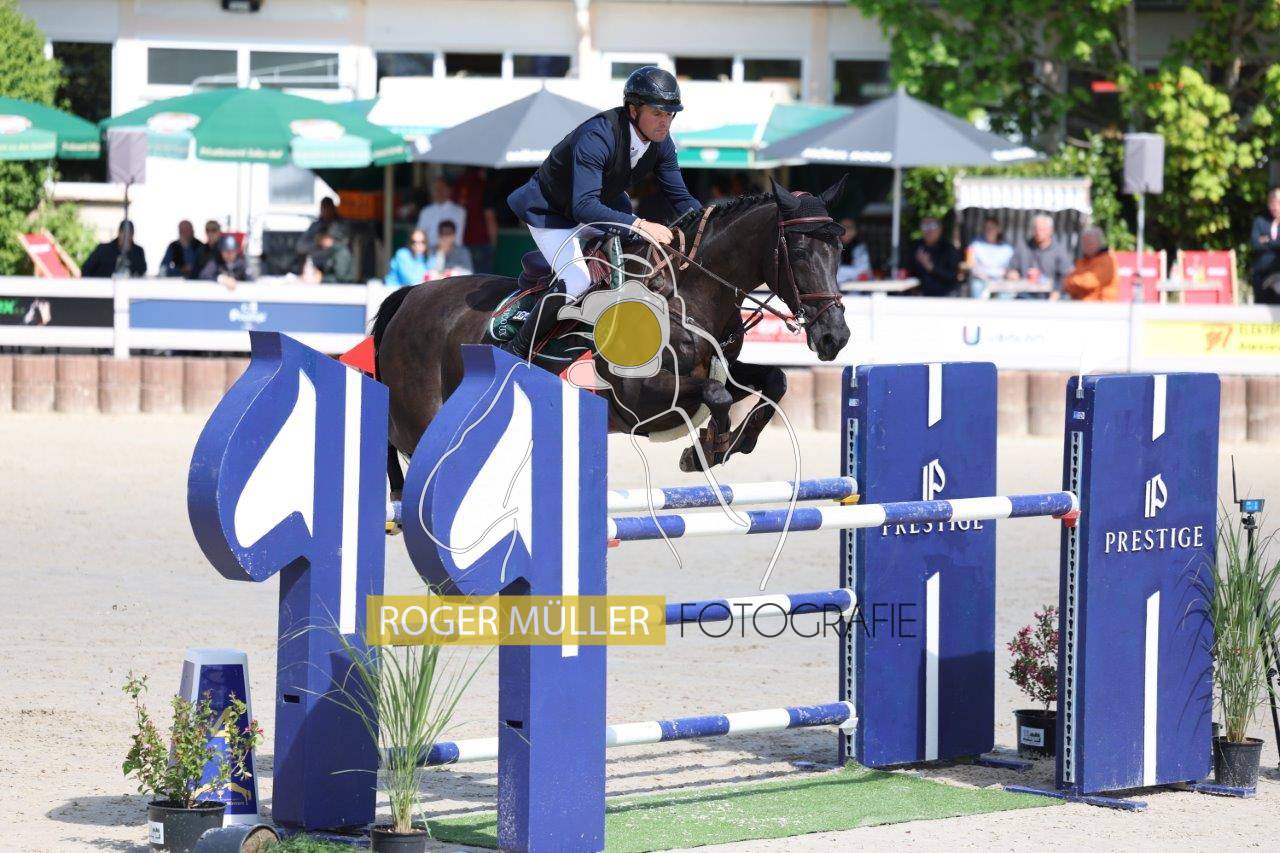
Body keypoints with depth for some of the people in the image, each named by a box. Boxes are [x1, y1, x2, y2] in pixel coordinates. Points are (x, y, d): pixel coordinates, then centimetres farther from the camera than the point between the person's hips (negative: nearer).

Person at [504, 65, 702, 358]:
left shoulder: (660, 142, -14)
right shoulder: (596, 138, -38)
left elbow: (679, 198, -5)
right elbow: (584, 207, -45)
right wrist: (640, 225, -55)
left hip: (603, 201, 8)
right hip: (550, 211, -8)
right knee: (576, 281, -25)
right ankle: (517, 352, -14)